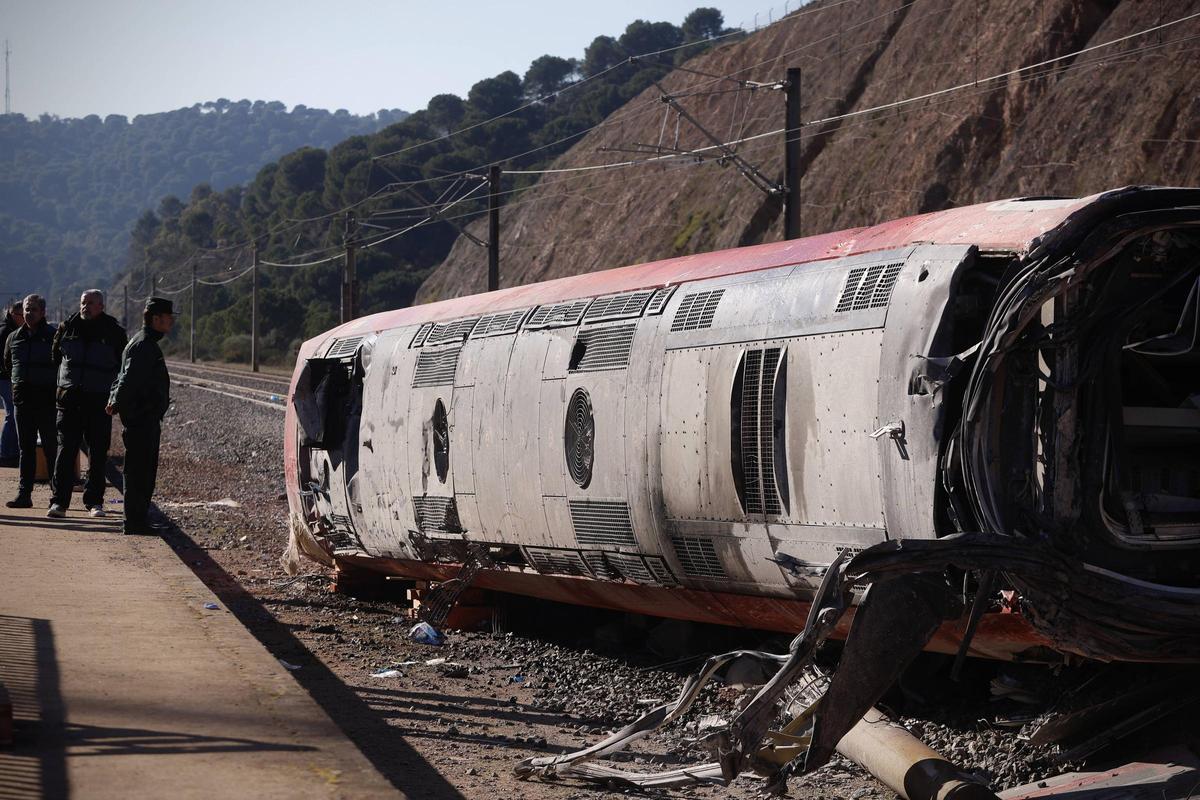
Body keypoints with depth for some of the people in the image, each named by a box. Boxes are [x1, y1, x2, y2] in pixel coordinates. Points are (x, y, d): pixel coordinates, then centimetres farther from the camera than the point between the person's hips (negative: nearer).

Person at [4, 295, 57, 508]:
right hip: (22, 398, 5)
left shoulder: (53, 336, -4)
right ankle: (24, 493, 9)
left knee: (51, 447, -4)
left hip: (47, 400, -5)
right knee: (26, 448, 7)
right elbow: (7, 366, 24)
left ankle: (58, 494, -1)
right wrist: (20, 382, 16)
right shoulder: (14, 338, 11)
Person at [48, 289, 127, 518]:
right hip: (70, 398, 1)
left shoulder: (114, 332, 1)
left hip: (99, 400, -1)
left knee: (98, 452, 4)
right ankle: (60, 501, -5)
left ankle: (94, 501, 13)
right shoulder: (68, 327, 4)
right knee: (66, 449, -4)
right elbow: (55, 357, 16)